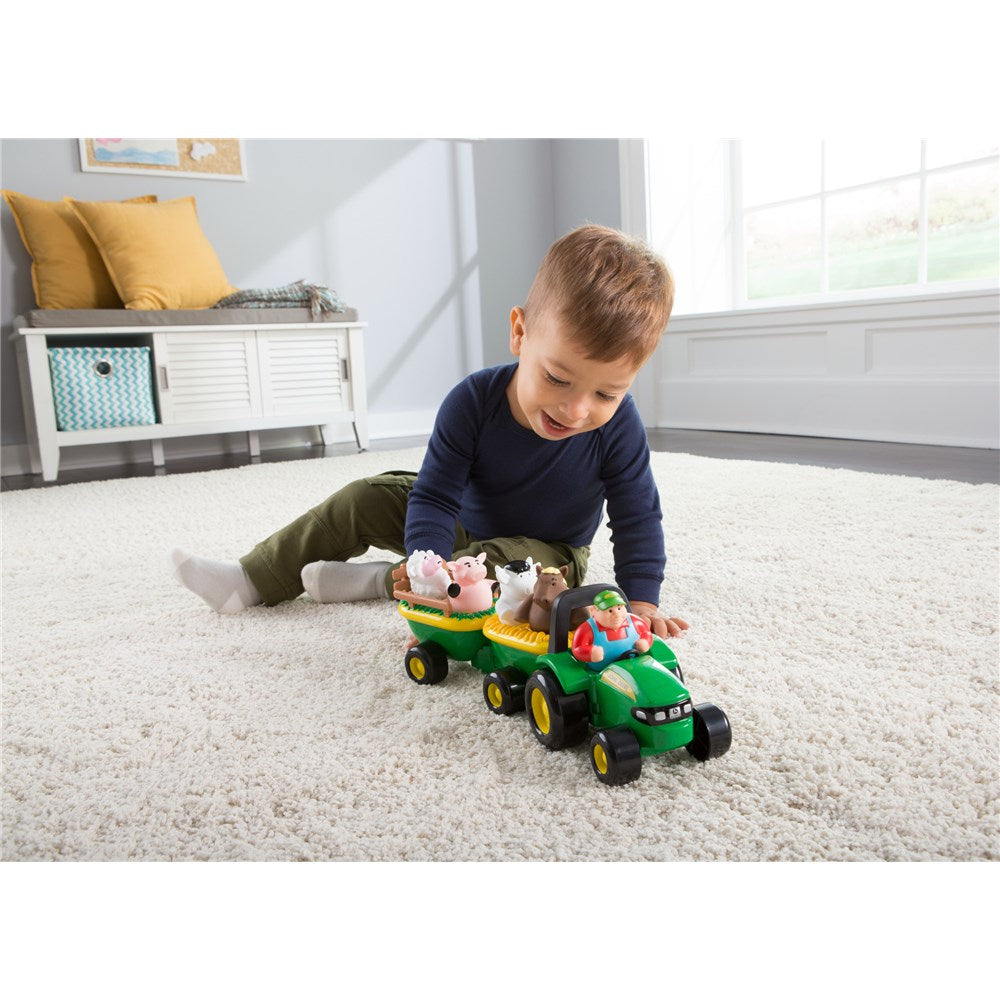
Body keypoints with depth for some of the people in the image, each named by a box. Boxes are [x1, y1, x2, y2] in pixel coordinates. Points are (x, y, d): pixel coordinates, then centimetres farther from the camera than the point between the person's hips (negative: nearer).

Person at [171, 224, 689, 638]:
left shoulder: (618, 426, -29)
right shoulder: (473, 401, -28)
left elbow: (638, 517, -18)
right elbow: (434, 497, -25)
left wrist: (640, 601, -26)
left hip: (547, 552, -2)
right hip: (468, 521, 2)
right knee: (365, 498, -4)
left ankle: (382, 581, -16)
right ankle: (252, 580, 8)